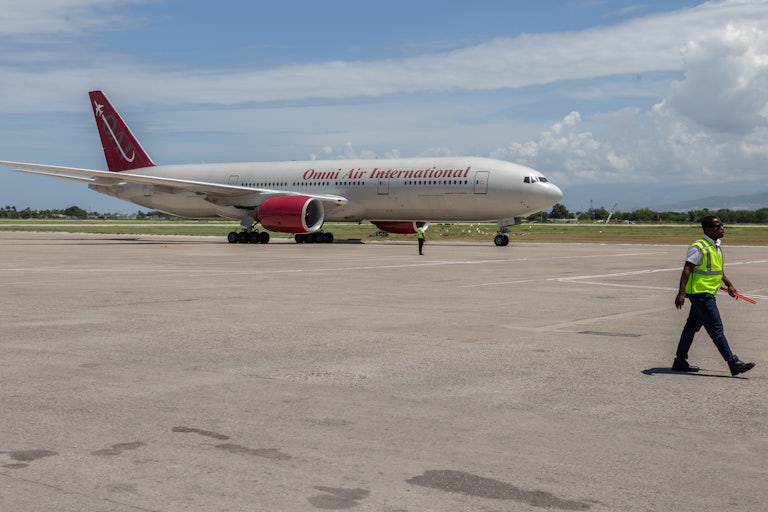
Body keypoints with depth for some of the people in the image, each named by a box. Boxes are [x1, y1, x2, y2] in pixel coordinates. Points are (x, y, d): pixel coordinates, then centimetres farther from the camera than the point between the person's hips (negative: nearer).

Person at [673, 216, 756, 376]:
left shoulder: (715, 246, 13)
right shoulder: (699, 247, -17)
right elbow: (687, 270, -22)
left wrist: (729, 285, 24)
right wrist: (681, 292, -28)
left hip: (707, 294, 10)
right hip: (700, 293, -10)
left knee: (692, 327, 14)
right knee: (716, 329, -7)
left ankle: (680, 362, 21)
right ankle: (733, 363, -5)